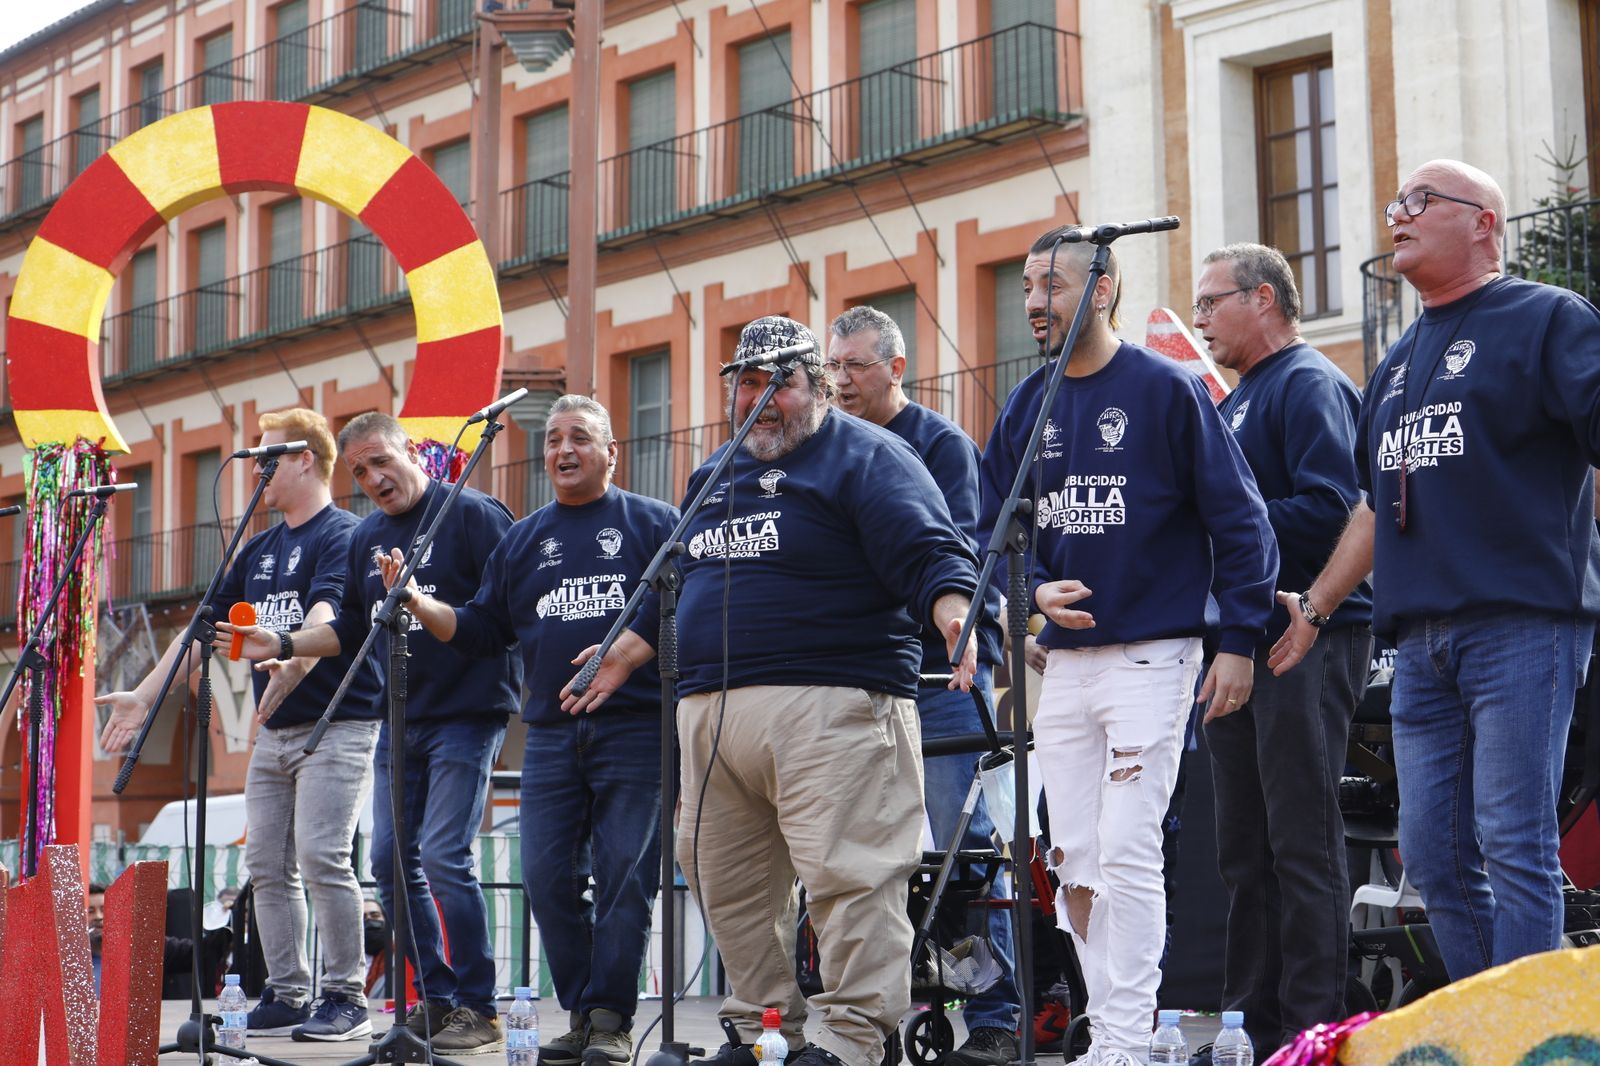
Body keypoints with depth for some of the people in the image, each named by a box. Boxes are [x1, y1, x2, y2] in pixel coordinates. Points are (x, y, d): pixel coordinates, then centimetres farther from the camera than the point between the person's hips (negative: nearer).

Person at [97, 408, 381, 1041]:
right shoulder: (258, 550, 18)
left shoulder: (341, 534, -6)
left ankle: (346, 998, -7)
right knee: (267, 865, 5)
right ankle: (285, 996, 12)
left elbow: (325, 615, -23)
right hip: (273, 731, 8)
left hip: (337, 724, -8)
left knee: (321, 858, -15)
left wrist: (292, 664, -41)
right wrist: (144, 696, 14)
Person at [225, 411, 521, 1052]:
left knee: (443, 857, -13)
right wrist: (282, 646, 10)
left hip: (466, 715, -8)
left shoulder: (472, 515, -7)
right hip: (399, 720, 8)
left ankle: (479, 1010, -3)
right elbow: (351, 629, 21)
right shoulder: (366, 538, 14)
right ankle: (436, 998, 18)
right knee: (391, 860, 6)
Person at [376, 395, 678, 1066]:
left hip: (635, 728, -4)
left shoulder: (654, 524, 6)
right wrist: (417, 603, 2)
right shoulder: (523, 540, 18)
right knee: (548, 874, 0)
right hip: (551, 734, 4)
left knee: (624, 874, -6)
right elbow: (481, 632, 17)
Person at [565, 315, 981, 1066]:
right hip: (708, 711, 8)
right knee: (725, 882, 11)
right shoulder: (714, 476, 24)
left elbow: (929, 553, -12)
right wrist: (623, 654, 34)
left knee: (845, 871, -11)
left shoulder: (863, 457, 0)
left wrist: (952, 609, -30)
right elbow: (679, 584, 34)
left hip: (831, 704, -7)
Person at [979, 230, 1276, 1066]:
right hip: (1064, 660, 6)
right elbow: (996, 527, 15)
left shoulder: (1166, 389, -5)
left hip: (1151, 656, -6)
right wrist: (1035, 591, -5)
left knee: (1127, 855, -10)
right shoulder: (1026, 407, 10)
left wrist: (1239, 638, -9)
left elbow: (1238, 518, -5)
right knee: (1073, 863, 6)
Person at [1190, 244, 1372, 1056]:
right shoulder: (1233, 403, 22)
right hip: (1241, 641, 10)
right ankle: (1251, 1025, 18)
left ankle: (1312, 1032, -4)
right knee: (1245, 850, 11)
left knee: (1302, 844, -8)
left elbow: (1326, 510, -19)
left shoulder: (1310, 385, -7)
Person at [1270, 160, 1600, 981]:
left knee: (1514, 845, -10)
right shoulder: (1399, 363, 24)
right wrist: (1314, 605, 27)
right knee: (1432, 855, 6)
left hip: (1520, 621, -7)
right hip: (1421, 636, 8)